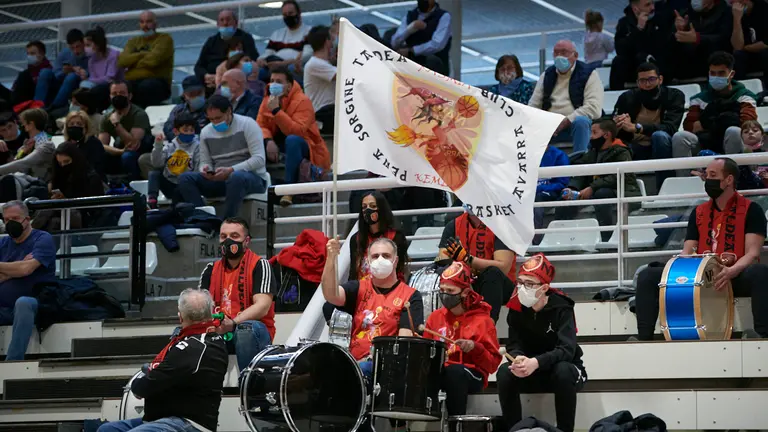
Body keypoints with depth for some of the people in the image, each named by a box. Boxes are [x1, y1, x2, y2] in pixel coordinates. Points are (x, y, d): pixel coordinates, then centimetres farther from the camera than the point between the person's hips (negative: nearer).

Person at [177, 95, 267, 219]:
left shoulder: (247, 125, -6)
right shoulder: (206, 132, 10)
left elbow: (259, 159, -14)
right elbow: (205, 162, 13)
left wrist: (231, 170, -26)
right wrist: (206, 169, -14)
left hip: (253, 177, -5)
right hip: (219, 179, 5)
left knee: (236, 177, -42)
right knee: (185, 178, -17)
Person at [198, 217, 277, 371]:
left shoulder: (259, 265, -2)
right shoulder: (211, 270, 15)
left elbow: (263, 306, -15)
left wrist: (233, 323, -31)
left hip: (254, 331, -5)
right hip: (218, 331, 5)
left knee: (245, 328, -39)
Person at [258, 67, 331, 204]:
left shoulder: (302, 101, -17)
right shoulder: (268, 100, 3)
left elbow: (298, 131, -30)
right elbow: (260, 126, -2)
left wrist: (276, 111, -33)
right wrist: (268, 141, -24)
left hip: (307, 149, -6)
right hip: (279, 146, 6)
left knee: (292, 140, -38)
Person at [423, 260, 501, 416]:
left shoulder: (482, 320, 1)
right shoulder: (435, 317, 13)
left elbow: (493, 363, -2)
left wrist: (475, 348, -20)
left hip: (472, 377, -3)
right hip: (439, 373, 3)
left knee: (454, 371, -39)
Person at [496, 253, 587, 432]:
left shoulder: (561, 308, -19)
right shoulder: (517, 308, -7)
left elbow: (566, 350, -30)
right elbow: (513, 345, -11)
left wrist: (536, 362, -46)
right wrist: (518, 359, -37)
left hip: (565, 368, -3)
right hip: (531, 373, 3)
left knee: (563, 372, -38)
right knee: (505, 372, -25)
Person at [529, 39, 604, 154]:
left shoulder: (588, 74, 0)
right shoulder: (547, 75, 17)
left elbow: (594, 109, -12)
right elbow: (534, 105, 13)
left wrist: (566, 121, -20)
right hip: (549, 127, 4)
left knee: (581, 121, -38)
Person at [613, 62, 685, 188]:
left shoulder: (674, 96, -7)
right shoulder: (627, 98, -1)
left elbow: (671, 128, -23)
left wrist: (637, 127, -35)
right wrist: (622, 126, -32)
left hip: (661, 149, -1)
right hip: (635, 149, 1)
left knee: (660, 135, -35)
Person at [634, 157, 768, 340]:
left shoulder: (750, 210, 0)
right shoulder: (698, 213, 15)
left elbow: (753, 253, -11)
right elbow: (687, 253, 10)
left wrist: (732, 271, -31)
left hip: (735, 277, -5)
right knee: (648, 275, -12)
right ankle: (644, 336, -21)